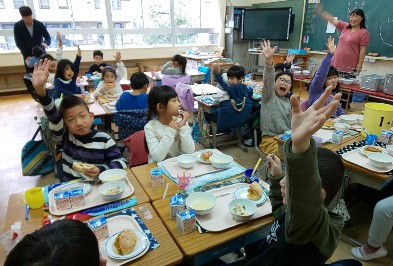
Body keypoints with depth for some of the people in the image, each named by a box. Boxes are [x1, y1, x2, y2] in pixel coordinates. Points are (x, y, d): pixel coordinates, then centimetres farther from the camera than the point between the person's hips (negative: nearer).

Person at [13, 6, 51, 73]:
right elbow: (18, 42, -9)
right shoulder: (17, 26, -11)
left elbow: (48, 37, -4)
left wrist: (45, 43, -29)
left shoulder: (40, 24, -10)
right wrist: (26, 56, -19)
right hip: (28, 56, 0)